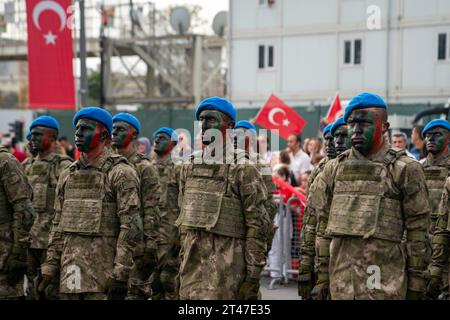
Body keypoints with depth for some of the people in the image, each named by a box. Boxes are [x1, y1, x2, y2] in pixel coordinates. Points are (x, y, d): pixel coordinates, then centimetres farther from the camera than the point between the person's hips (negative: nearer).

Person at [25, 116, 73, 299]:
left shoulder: (64, 167, -8)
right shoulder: (29, 167, 15)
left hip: (51, 238, -7)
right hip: (29, 238, 7)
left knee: (53, 290, -4)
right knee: (32, 285, 13)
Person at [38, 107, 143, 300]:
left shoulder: (121, 173, -6)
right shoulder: (68, 175, 15)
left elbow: (131, 226, -12)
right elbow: (58, 225, 17)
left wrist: (120, 275, -17)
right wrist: (49, 268, 10)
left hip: (103, 275, -6)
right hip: (69, 273, 6)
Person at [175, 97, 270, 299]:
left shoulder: (243, 170, -6)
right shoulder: (189, 168, 13)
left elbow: (257, 225, -8)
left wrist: (253, 274, -11)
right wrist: (182, 263, 16)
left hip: (227, 265, -6)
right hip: (192, 262, 6)